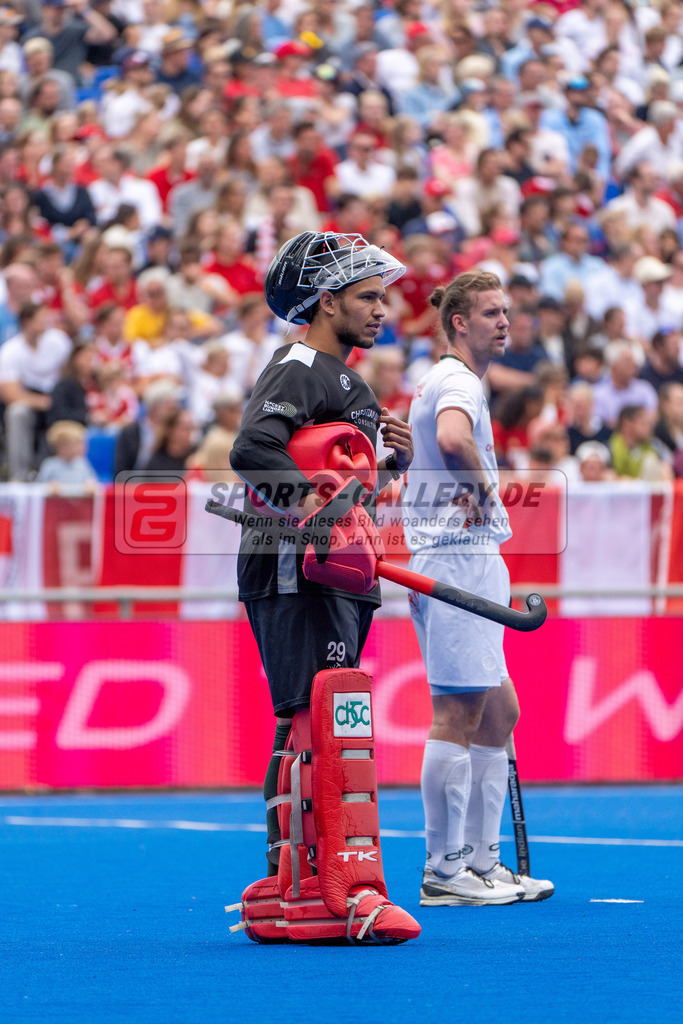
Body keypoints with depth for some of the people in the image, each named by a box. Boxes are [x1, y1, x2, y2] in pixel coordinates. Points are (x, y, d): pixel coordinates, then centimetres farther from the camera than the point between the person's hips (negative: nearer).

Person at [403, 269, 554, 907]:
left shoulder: (435, 383, 20)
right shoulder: (459, 382, -13)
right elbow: (452, 437, -34)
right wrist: (483, 479, -18)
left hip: (452, 559, 11)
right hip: (461, 558, -11)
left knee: (499, 710, 13)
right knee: (458, 715, -9)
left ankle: (481, 860, 16)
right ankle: (444, 872, -8)